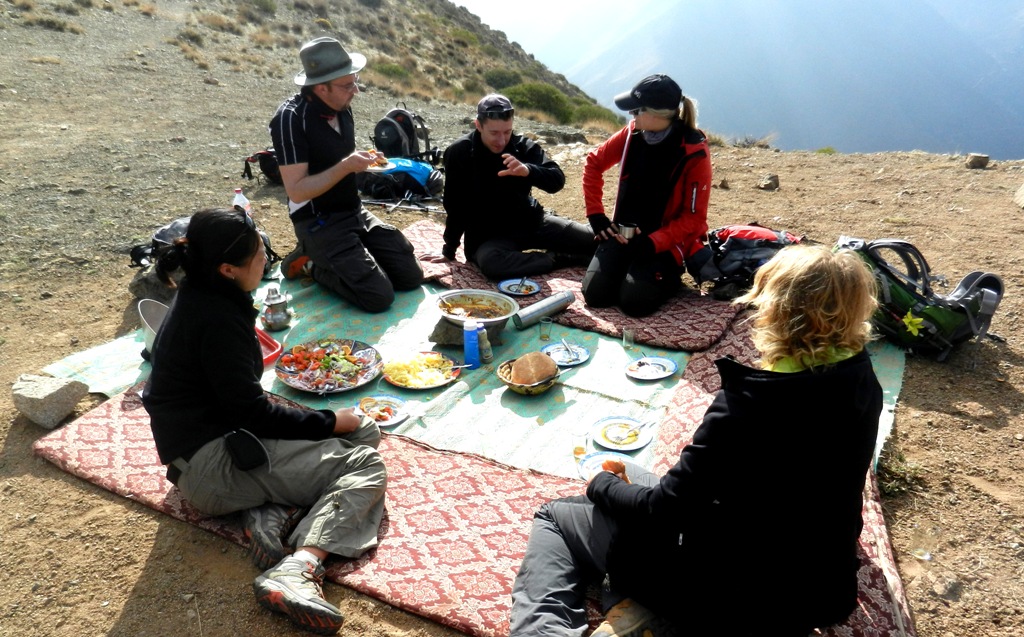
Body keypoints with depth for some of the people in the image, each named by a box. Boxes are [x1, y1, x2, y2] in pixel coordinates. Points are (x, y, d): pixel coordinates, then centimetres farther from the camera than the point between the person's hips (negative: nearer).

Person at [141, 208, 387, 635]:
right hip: (213, 464, -10)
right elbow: (250, 412, -21)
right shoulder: (217, 319, -22)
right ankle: (299, 569, -31)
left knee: (364, 431, 8)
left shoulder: (200, 296, 8)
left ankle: (275, 511, -9)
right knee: (365, 466, -13)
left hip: (221, 437, 10)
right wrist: (329, 422, -10)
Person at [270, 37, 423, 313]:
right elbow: (296, 191, -23)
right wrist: (345, 167, -29)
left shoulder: (342, 107, 3)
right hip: (319, 223, -8)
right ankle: (312, 263, 4)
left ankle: (332, 260, 17)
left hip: (355, 213, 8)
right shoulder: (291, 117, -20)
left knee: (411, 276, 2)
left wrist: (363, 162, 4)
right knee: (379, 296, -18)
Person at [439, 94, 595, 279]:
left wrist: (528, 170, -36)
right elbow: (455, 207, -8)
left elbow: (557, 180, -17)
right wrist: (449, 249, -5)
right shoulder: (459, 153, -12)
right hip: (489, 235, -1)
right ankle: (559, 258, -20)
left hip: (531, 221, 2)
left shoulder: (524, 146, -6)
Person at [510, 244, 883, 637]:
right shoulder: (862, 382, -9)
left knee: (553, 517, 9)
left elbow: (664, 510, -20)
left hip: (734, 603, -7)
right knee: (632, 481, 26)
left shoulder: (750, 402, -31)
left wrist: (602, 484, -3)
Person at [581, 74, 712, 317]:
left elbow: (694, 217, -13)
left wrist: (653, 242, -25)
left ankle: (669, 275, 9)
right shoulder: (632, 133, -3)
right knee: (595, 293, -15)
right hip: (624, 231, 4)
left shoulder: (694, 153, -16)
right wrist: (595, 214, 4)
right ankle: (632, 268, 15)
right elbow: (594, 163, 11)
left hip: (665, 240, -4)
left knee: (634, 301, -24)